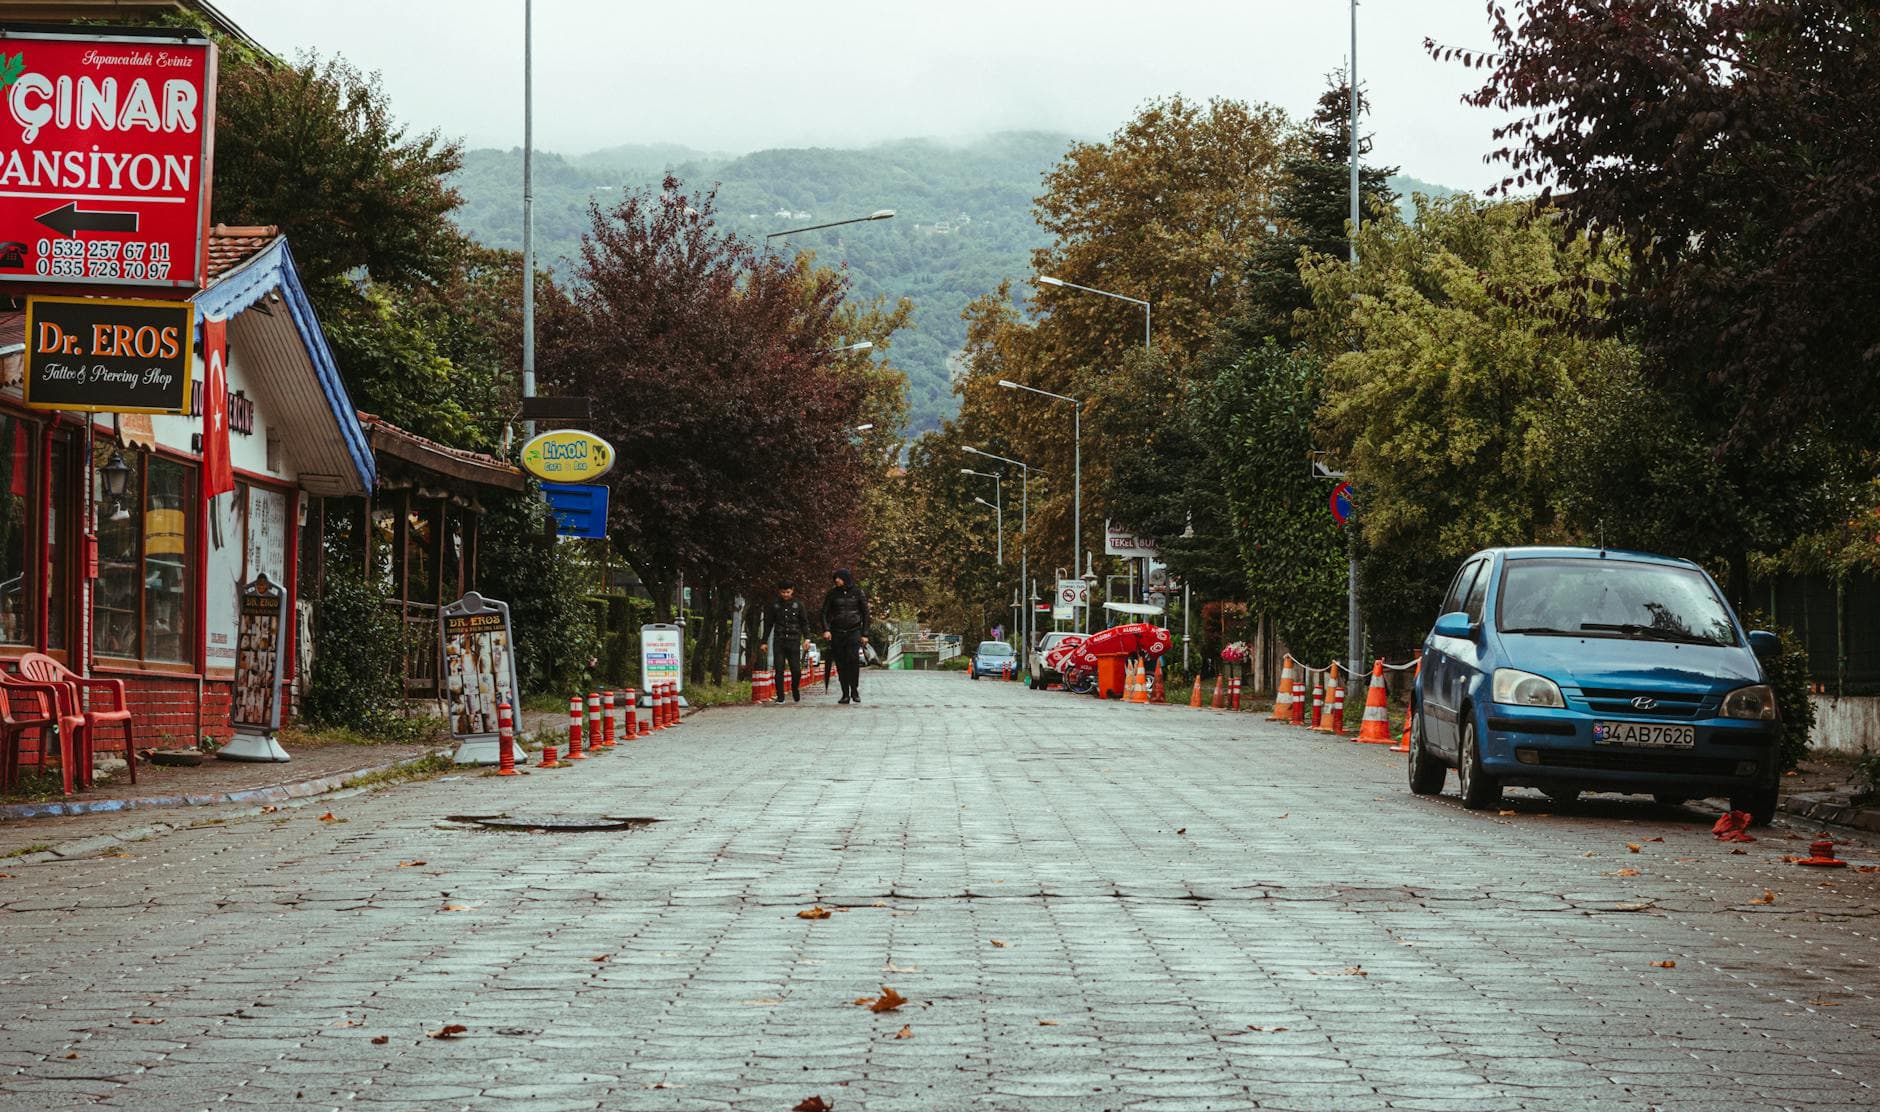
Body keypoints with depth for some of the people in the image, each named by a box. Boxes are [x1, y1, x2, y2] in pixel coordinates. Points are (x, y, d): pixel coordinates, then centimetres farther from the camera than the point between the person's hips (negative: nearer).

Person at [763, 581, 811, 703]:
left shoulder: (798, 604, 5)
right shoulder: (774, 605, 7)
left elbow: (804, 622, 8)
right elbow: (768, 624, 12)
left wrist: (806, 638, -4)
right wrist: (764, 641, 10)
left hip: (794, 642, -1)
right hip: (779, 642, 1)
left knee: (796, 669, -6)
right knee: (779, 670, -5)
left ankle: (795, 688, 23)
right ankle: (780, 697, 0)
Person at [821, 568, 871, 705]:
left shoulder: (857, 593, 4)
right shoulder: (832, 594, 7)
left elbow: (865, 614, 8)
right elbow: (824, 613, 6)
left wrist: (865, 634, 3)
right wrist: (826, 629, -10)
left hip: (854, 631, -2)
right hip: (837, 633, 2)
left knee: (853, 659, -21)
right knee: (841, 664, -1)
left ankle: (855, 690, -11)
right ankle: (845, 694, 4)